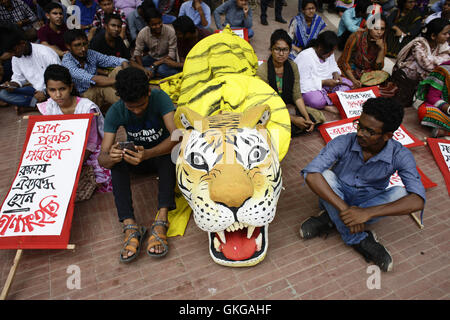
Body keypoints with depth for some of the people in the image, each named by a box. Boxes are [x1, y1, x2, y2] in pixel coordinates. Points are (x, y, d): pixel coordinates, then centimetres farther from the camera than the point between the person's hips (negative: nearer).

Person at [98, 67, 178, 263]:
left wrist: (148, 154, -53)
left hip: (160, 153, -2)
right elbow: (102, 158, -22)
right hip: (135, 155, 2)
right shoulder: (115, 112, -18)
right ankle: (130, 227, -35)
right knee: (115, 159, -30)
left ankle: (161, 222, -41)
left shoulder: (160, 98, -23)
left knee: (169, 153, -36)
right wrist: (110, 157, -48)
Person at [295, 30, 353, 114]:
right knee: (317, 100, -39)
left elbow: (333, 67, 22)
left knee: (348, 84, -4)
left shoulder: (329, 53, 2)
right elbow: (302, 83, -27)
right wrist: (323, 82, -28)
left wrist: (335, 73, -4)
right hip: (309, 89, -9)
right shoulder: (305, 57, -23)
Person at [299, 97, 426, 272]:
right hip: (335, 198, 0)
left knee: (400, 193, -27)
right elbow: (311, 174, -35)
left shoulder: (400, 156, -20)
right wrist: (344, 208, -42)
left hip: (369, 202, 1)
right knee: (325, 174, -30)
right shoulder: (343, 143, -23)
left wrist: (367, 212, -44)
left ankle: (330, 219, -22)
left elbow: (418, 200, -31)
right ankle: (360, 240, -23)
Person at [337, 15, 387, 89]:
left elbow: (378, 67, -5)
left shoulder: (382, 42, -4)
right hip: (349, 70, -5)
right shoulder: (357, 37, -18)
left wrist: (382, 48, -19)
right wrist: (353, 80, -29)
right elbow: (345, 61, -16)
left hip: (367, 71, 5)